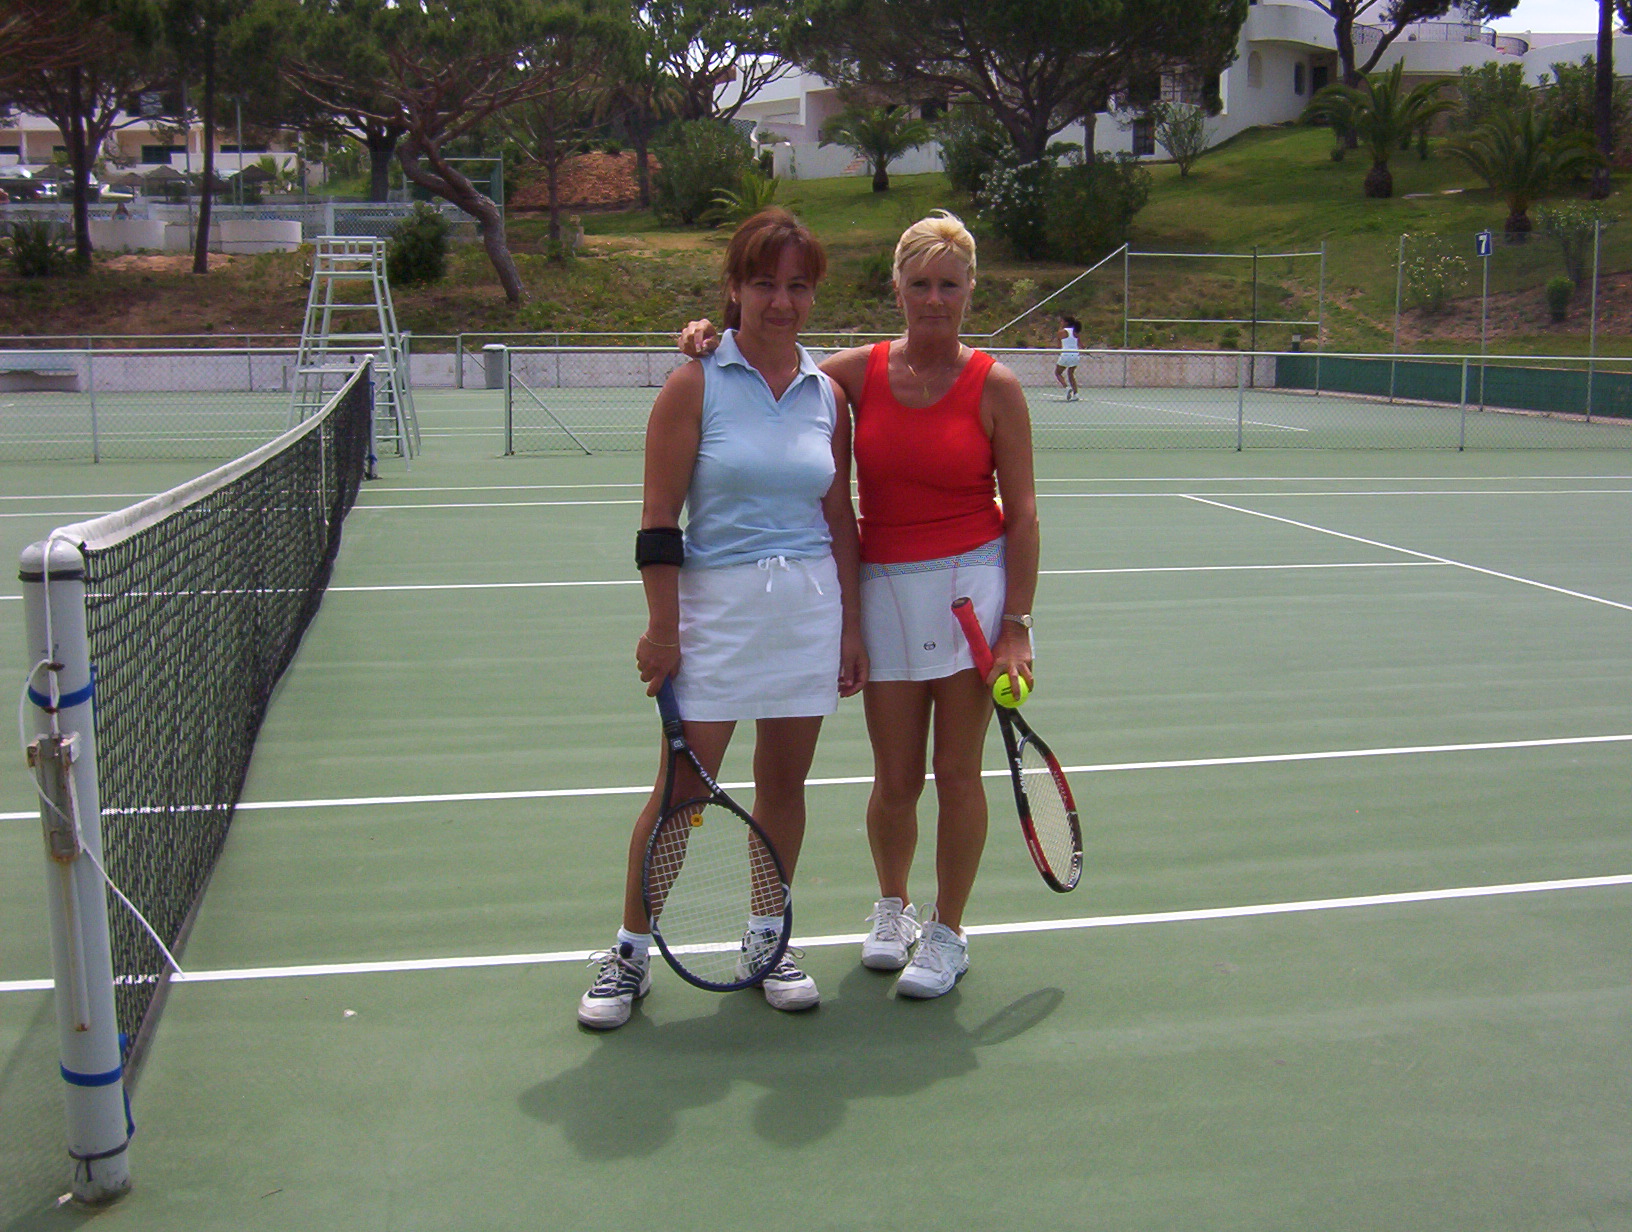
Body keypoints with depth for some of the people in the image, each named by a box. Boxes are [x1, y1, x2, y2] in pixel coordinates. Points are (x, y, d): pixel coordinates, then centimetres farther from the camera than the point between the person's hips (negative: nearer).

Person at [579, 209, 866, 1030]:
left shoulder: (827, 395, 7)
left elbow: (840, 521, 11)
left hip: (809, 610, 4)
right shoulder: (695, 385, -4)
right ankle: (630, 953, 15)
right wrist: (661, 628, -10)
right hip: (714, 606, -3)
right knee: (681, 786, -1)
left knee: (784, 782, 10)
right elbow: (659, 522, -6)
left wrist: (851, 625, 8)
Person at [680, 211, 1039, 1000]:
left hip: (971, 582, -1)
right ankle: (890, 909, 33)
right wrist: (715, 341, -9)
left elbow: (1021, 513, -3)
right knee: (895, 780, 5)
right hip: (884, 587, 2)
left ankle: (947, 933, 21)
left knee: (957, 773, 3)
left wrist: (1016, 625, -8)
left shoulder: (994, 387, -4)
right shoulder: (860, 372, 1)